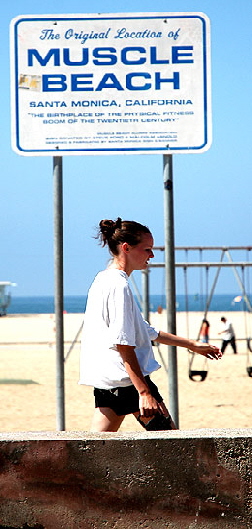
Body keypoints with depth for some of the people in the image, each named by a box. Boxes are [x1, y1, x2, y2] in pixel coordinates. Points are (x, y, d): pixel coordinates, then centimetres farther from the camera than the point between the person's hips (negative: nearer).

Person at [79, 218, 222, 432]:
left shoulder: (103, 280, 18)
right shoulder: (119, 285, -14)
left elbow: (146, 332, 26)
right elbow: (124, 345, -20)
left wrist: (191, 344, 28)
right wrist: (144, 392, -23)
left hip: (105, 382, 10)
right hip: (128, 381, -10)